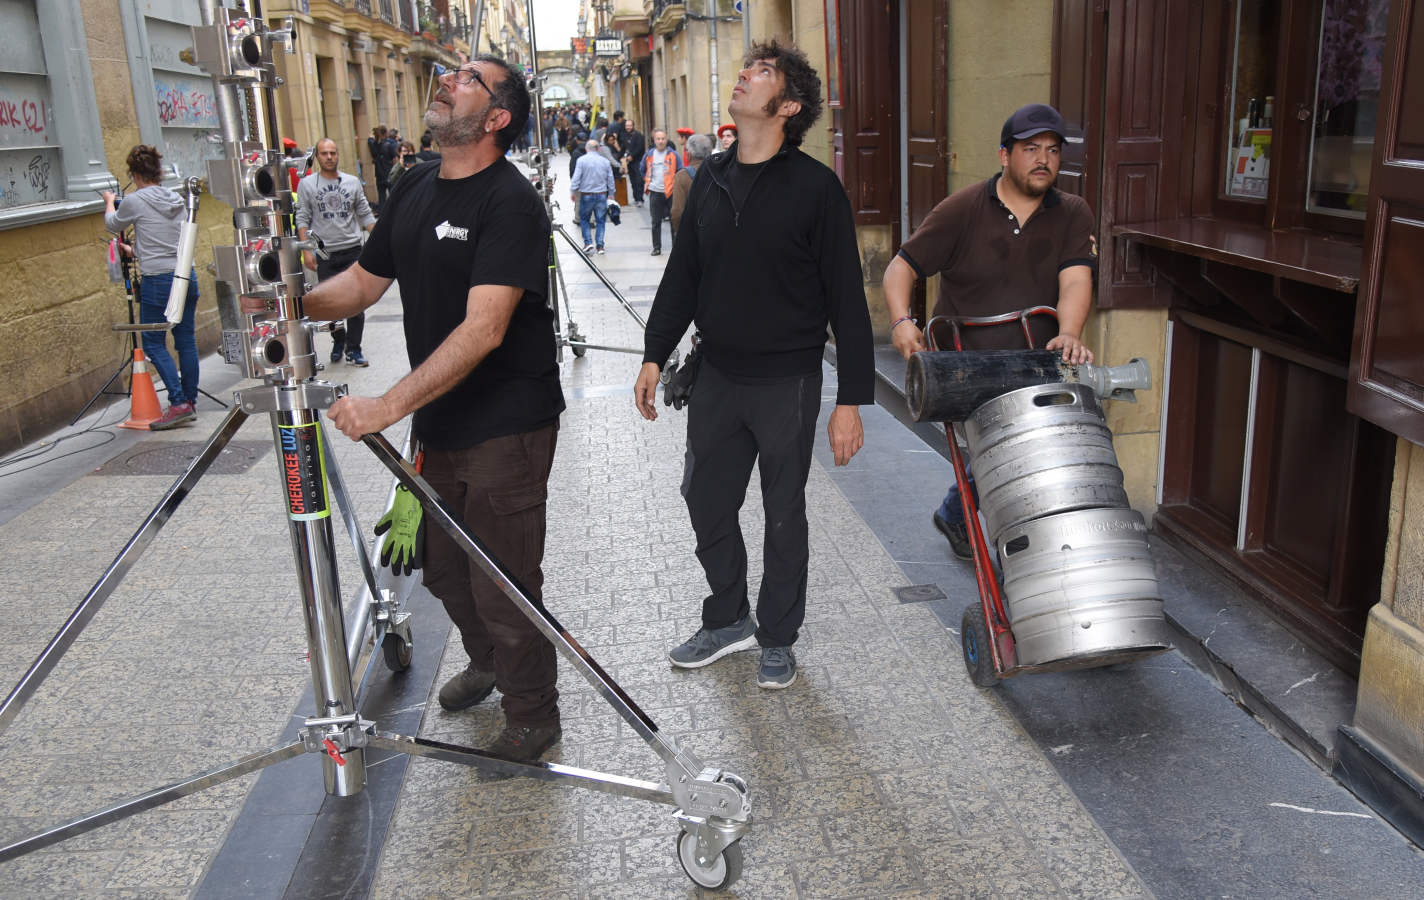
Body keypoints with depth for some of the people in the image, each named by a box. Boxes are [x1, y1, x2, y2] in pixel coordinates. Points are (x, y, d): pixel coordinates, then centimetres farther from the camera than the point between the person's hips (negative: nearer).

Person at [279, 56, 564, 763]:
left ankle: (532, 717, 23)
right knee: (441, 568, 21)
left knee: (503, 587, 1)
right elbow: (362, 282, 15)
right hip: (438, 424, 8)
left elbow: (483, 328, -27)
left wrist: (388, 406, -32)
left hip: (506, 430, -8)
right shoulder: (415, 187, 9)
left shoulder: (511, 201, -18)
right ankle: (486, 663, 48)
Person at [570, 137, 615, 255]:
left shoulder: (582, 160, -6)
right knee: (601, 221, 8)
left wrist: (572, 192, 1)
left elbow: (576, 178, -8)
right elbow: (610, 180, 7)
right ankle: (600, 245, 4)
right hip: (602, 195, 2)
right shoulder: (605, 161, 3)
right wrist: (611, 194, 17)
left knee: (584, 219, 13)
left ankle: (588, 242, 1)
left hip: (586, 195, -2)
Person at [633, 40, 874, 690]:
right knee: (707, 504, 13)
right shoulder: (710, 179, 6)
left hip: (787, 383, -5)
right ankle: (728, 620, 35)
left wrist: (851, 400, -13)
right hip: (716, 376, 5)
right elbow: (682, 273, 14)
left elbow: (846, 299, -11)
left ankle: (777, 638, 29)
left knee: (783, 516, 9)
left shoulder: (815, 186, -10)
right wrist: (655, 355, 11)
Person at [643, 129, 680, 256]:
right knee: (656, 222, 6)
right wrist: (647, 182, 13)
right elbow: (644, 170, 21)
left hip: (671, 192, -2)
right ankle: (656, 247, 13)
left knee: (674, 220, 2)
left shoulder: (673, 154, -3)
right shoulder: (649, 155, 6)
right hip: (655, 193, 2)